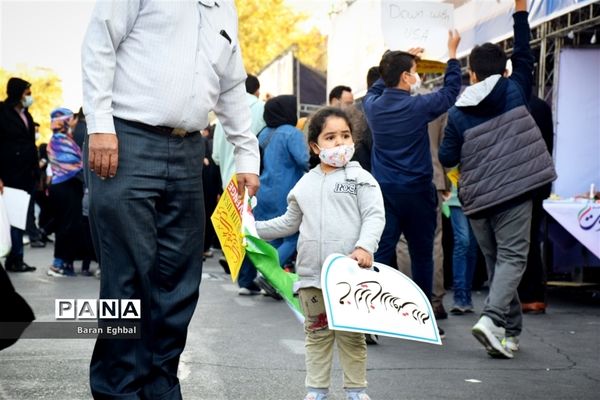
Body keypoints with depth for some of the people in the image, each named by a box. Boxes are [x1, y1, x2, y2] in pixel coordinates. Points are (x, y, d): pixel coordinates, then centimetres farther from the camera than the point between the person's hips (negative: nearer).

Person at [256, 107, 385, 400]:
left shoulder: (360, 178, 0)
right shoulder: (305, 184, 13)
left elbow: (374, 216, -9)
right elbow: (290, 222, 23)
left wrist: (365, 247, -25)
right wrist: (255, 229, 17)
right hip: (311, 274, 4)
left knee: (352, 335, 5)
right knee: (316, 334, 11)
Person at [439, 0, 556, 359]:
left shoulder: (458, 114, 2)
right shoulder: (515, 92, 1)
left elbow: (447, 158, 2)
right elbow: (524, 56, 12)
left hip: (477, 197, 2)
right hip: (513, 191, -2)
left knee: (495, 260, 14)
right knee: (512, 257, -4)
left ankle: (511, 332, 16)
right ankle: (492, 318, -26)